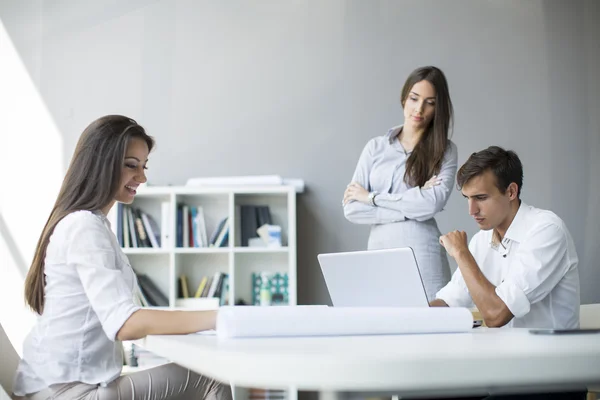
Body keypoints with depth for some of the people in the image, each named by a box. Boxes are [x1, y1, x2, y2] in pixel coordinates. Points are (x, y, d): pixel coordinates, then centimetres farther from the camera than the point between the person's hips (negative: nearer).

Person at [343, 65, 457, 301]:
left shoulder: (445, 151, 3)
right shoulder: (376, 147, 8)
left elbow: (432, 203, -14)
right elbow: (351, 209, 0)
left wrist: (371, 197, -7)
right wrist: (410, 206, -9)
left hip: (424, 258, -2)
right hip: (379, 255, 2)